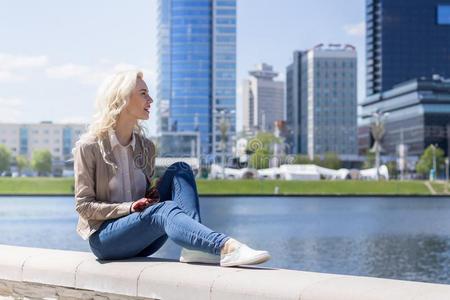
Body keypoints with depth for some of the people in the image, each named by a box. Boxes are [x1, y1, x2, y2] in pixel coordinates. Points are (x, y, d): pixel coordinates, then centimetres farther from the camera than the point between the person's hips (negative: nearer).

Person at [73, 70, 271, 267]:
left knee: (180, 170, -14)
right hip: (104, 238, -6)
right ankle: (227, 248, -58)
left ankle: (194, 247, -33)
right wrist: (128, 207, -20)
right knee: (163, 210, -35)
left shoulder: (146, 147, 10)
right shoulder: (89, 147, -6)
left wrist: (152, 196, -4)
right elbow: (83, 205, -8)